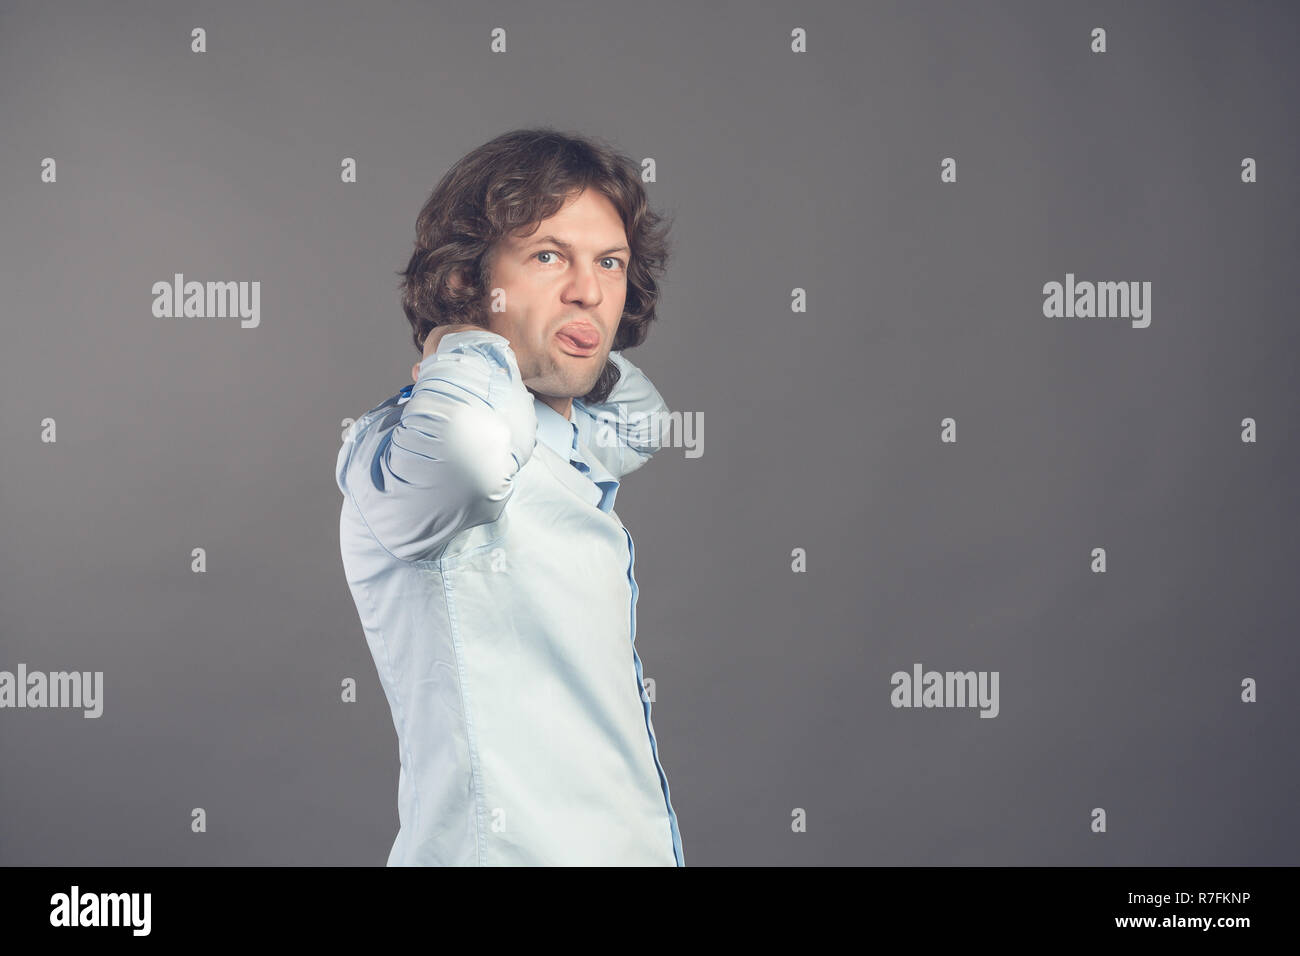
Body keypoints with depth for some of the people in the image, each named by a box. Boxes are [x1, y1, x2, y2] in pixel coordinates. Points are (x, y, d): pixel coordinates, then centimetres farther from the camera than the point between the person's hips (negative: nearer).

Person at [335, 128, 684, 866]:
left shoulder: (575, 453, 10)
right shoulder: (397, 449, -16)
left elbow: (643, 418, 33)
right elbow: (470, 438, -40)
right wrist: (477, 352, -18)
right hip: (504, 846, -8)